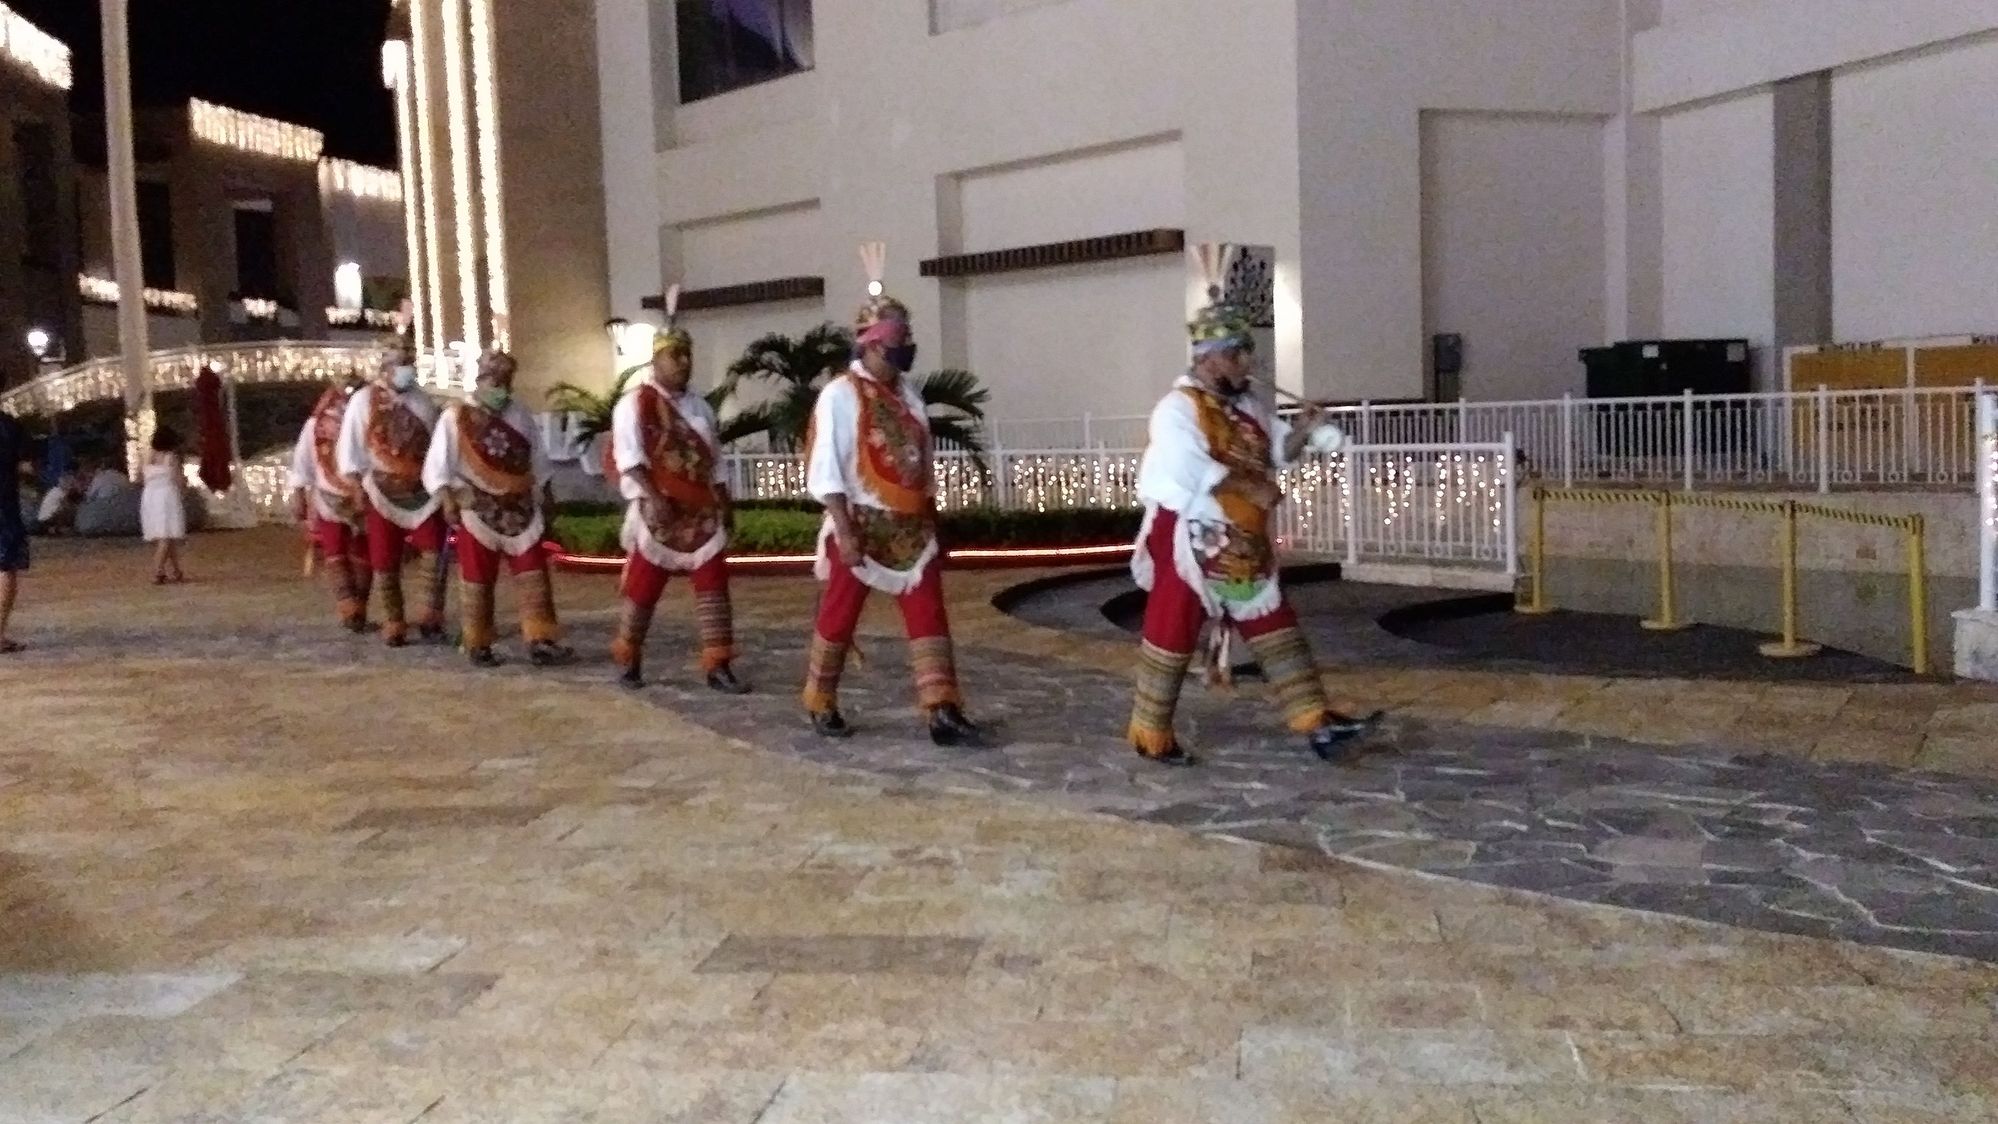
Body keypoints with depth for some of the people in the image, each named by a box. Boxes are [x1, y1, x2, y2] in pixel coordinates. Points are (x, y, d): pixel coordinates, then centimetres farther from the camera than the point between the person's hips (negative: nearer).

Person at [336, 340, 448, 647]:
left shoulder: (422, 400, 8)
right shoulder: (363, 400, -1)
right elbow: (350, 445, -2)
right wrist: (355, 485, -9)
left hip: (423, 489, 2)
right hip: (383, 491, -1)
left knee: (435, 552, -12)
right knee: (385, 561, 4)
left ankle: (431, 617, -2)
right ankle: (393, 624, 16)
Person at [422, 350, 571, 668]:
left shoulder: (520, 415, 8)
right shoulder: (456, 417, -4)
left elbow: (538, 460, 15)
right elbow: (438, 465, -7)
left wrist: (544, 499, 14)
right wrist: (447, 500, -19)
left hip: (520, 509, 4)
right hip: (478, 511, -4)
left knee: (535, 576, -3)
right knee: (479, 582, 4)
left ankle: (540, 642, -4)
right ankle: (478, 646, 14)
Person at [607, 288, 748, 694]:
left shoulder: (700, 407, 16)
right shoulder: (636, 403, -6)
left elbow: (715, 461, 19)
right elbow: (629, 456, -16)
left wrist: (725, 504, 12)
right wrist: (652, 496, -27)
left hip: (702, 512, 6)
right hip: (658, 511, -6)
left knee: (714, 586, -1)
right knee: (643, 587, 3)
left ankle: (718, 666, 0)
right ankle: (630, 661, 20)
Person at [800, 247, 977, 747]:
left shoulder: (908, 396, 11)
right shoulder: (840, 395, -9)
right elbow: (824, 469, -14)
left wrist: (933, 528, 15)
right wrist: (844, 531, -20)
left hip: (912, 528, 6)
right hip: (862, 526, -6)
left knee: (929, 617, -2)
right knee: (838, 618, 6)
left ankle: (942, 712, -3)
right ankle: (821, 704, 24)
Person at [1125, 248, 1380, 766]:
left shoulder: (1247, 407, 12)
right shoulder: (1178, 408, -15)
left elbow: (1278, 450, 18)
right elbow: (1192, 470, -25)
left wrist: (1304, 428, -2)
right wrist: (1252, 491, -21)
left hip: (1244, 543, 8)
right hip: (1190, 541, -8)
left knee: (1276, 628, 7)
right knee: (1172, 636, 0)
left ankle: (1314, 718, 10)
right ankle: (1151, 734, 12)